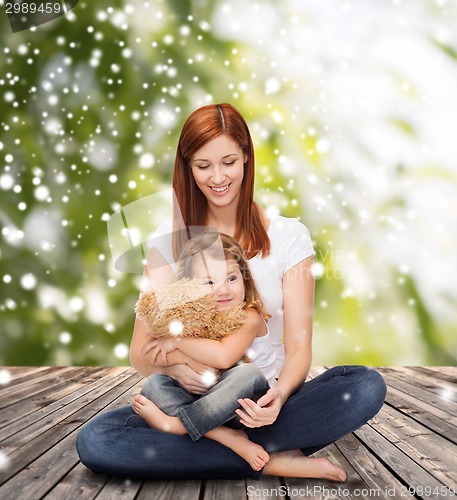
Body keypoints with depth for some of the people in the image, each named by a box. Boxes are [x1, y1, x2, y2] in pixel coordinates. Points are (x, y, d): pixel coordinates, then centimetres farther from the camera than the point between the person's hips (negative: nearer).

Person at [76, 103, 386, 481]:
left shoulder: (289, 236, 1)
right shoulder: (168, 243, 4)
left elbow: (299, 346, -4)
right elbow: (141, 351, 2)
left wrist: (279, 395, -26)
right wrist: (173, 367, -22)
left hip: (264, 402, -1)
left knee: (367, 386, -27)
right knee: (94, 442, -27)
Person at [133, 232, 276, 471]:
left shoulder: (249, 319, -13)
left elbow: (223, 357, -31)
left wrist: (178, 340, -22)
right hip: (204, 403, 5)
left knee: (248, 375, -34)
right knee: (153, 384, -15)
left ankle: (173, 424, -25)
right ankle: (229, 438, -28)